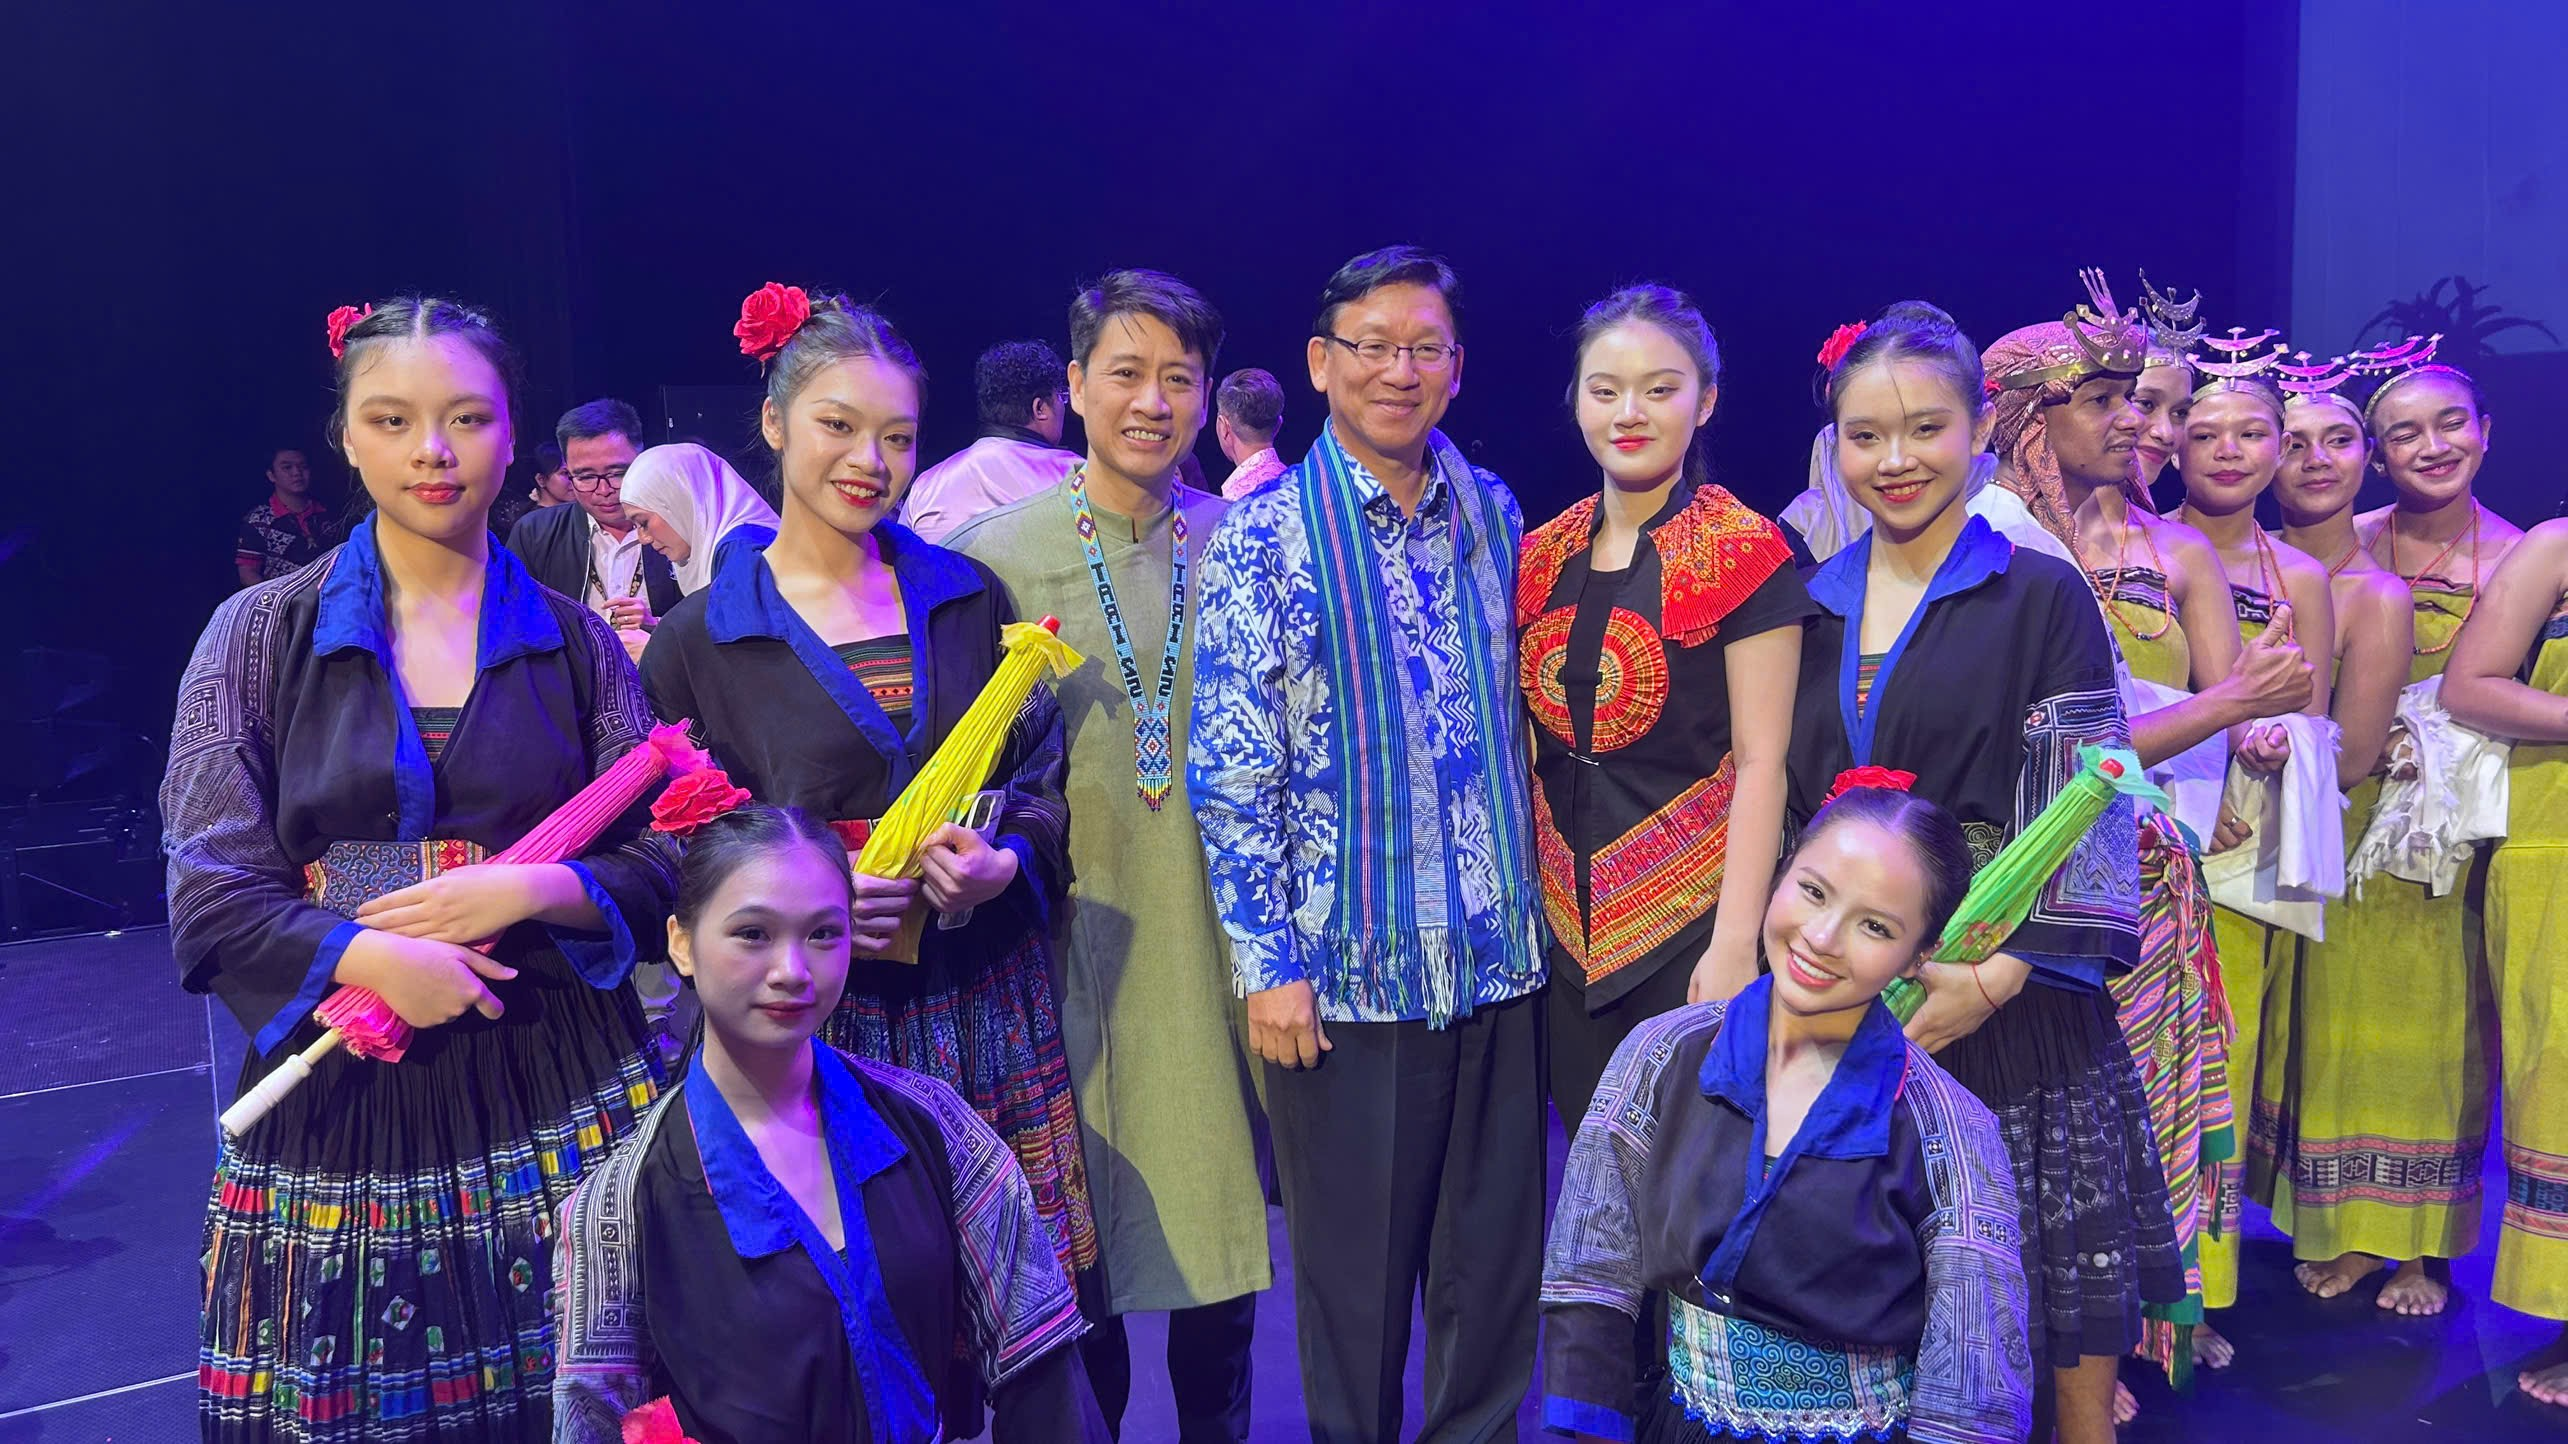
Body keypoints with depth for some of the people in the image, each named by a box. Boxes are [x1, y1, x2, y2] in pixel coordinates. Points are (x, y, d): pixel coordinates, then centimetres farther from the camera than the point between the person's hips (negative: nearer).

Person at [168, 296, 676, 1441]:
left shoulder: (575, 642, 7)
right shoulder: (259, 636, 3)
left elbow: (660, 867, 5)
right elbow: (210, 896, -2)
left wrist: (525, 892, -13)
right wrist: (378, 957, -17)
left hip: (552, 1098, 1)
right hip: (338, 1098, 0)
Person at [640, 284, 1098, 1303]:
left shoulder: (970, 598, 8)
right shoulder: (699, 640, 2)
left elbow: (1045, 776, 10)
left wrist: (1006, 863, -11)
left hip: (989, 1014, 2)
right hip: (821, 1022, -2)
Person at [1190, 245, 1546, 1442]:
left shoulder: (1493, 515, 7)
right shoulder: (1262, 538, -6)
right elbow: (1232, 773, -8)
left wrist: (1534, 900, 11)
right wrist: (1270, 962, -11)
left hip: (1499, 961, 4)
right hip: (1344, 971, -4)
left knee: (1496, 1258, 14)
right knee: (1355, 1276, 10)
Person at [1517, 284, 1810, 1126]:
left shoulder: (1742, 554, -8)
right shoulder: (1544, 556, 8)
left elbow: (1760, 761, -12)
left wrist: (1735, 944, -19)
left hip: (1692, 923, -5)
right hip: (1571, 928, 5)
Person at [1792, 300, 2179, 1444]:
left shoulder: (2042, 597, -2)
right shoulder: (1810, 606, 10)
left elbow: (2088, 814, -7)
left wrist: (2001, 975, -17)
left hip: (2012, 997, -3)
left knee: (2054, 1331, 3)